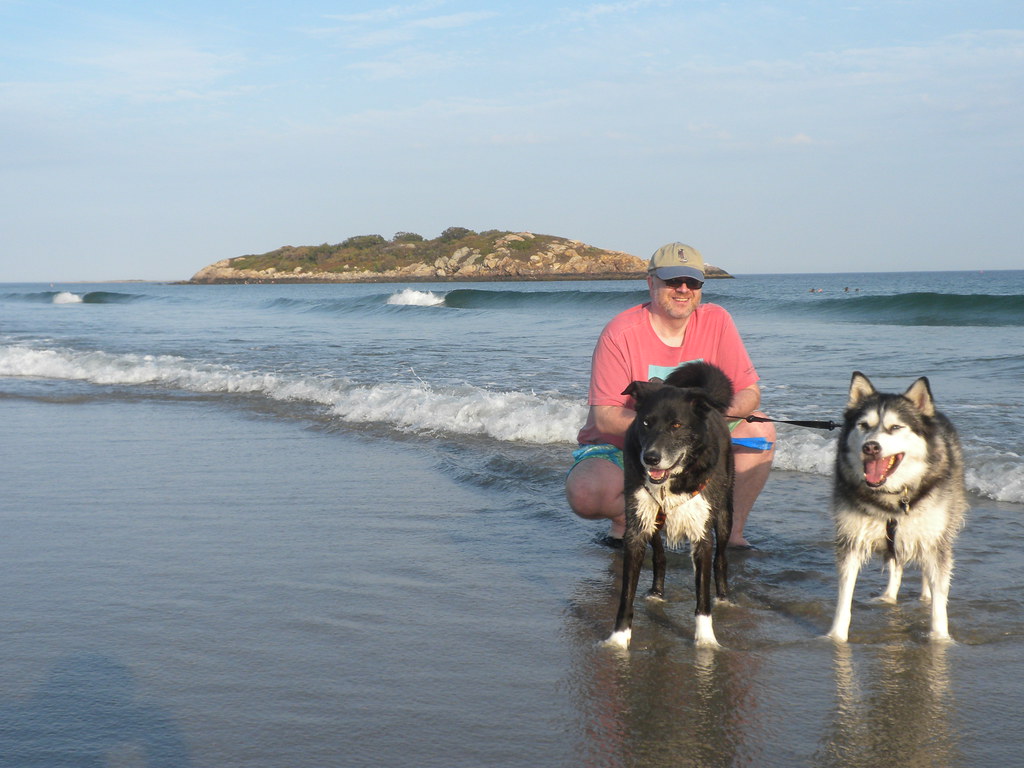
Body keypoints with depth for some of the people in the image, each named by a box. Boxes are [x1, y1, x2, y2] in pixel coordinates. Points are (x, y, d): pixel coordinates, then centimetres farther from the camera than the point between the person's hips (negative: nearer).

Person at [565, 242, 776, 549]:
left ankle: (732, 533, -6)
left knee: (759, 430, -16)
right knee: (585, 494, -35)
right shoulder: (620, 333, -18)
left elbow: (749, 392, -5)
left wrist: (721, 412, -29)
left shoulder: (716, 321, -7)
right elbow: (604, 417, -22)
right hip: (620, 449, -4)